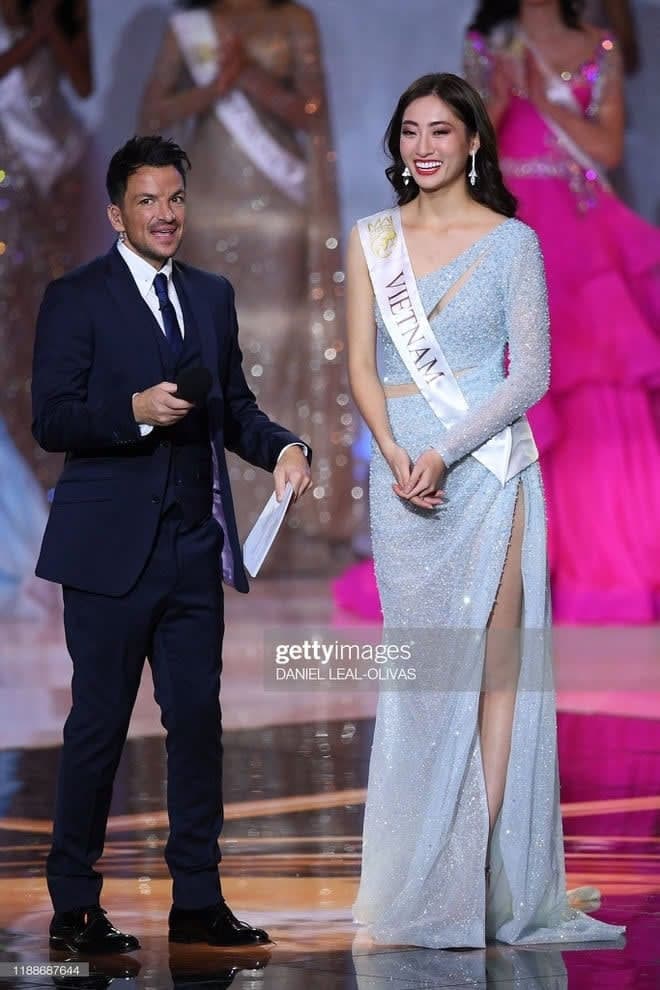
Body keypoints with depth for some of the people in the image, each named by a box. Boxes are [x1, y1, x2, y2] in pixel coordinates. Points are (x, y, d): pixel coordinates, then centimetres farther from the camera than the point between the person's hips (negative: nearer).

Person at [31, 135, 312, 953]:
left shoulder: (211, 296, 15)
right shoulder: (76, 298, -2)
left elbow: (233, 406, 17)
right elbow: (51, 420, -8)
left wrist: (281, 448, -2)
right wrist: (135, 410, -22)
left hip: (194, 545, 5)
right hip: (112, 547, -5)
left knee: (197, 716, 6)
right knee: (99, 724, 0)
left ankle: (197, 900, 13)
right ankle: (73, 907, 9)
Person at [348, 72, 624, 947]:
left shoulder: (513, 242, 1)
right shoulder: (373, 240, 9)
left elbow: (532, 374, -4)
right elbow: (362, 364, 6)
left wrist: (447, 452, -14)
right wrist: (395, 456, -10)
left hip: (486, 470, -3)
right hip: (402, 474, 3)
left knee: (494, 664, -5)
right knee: (418, 669, 4)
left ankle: (478, 876, -2)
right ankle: (422, 882, 8)